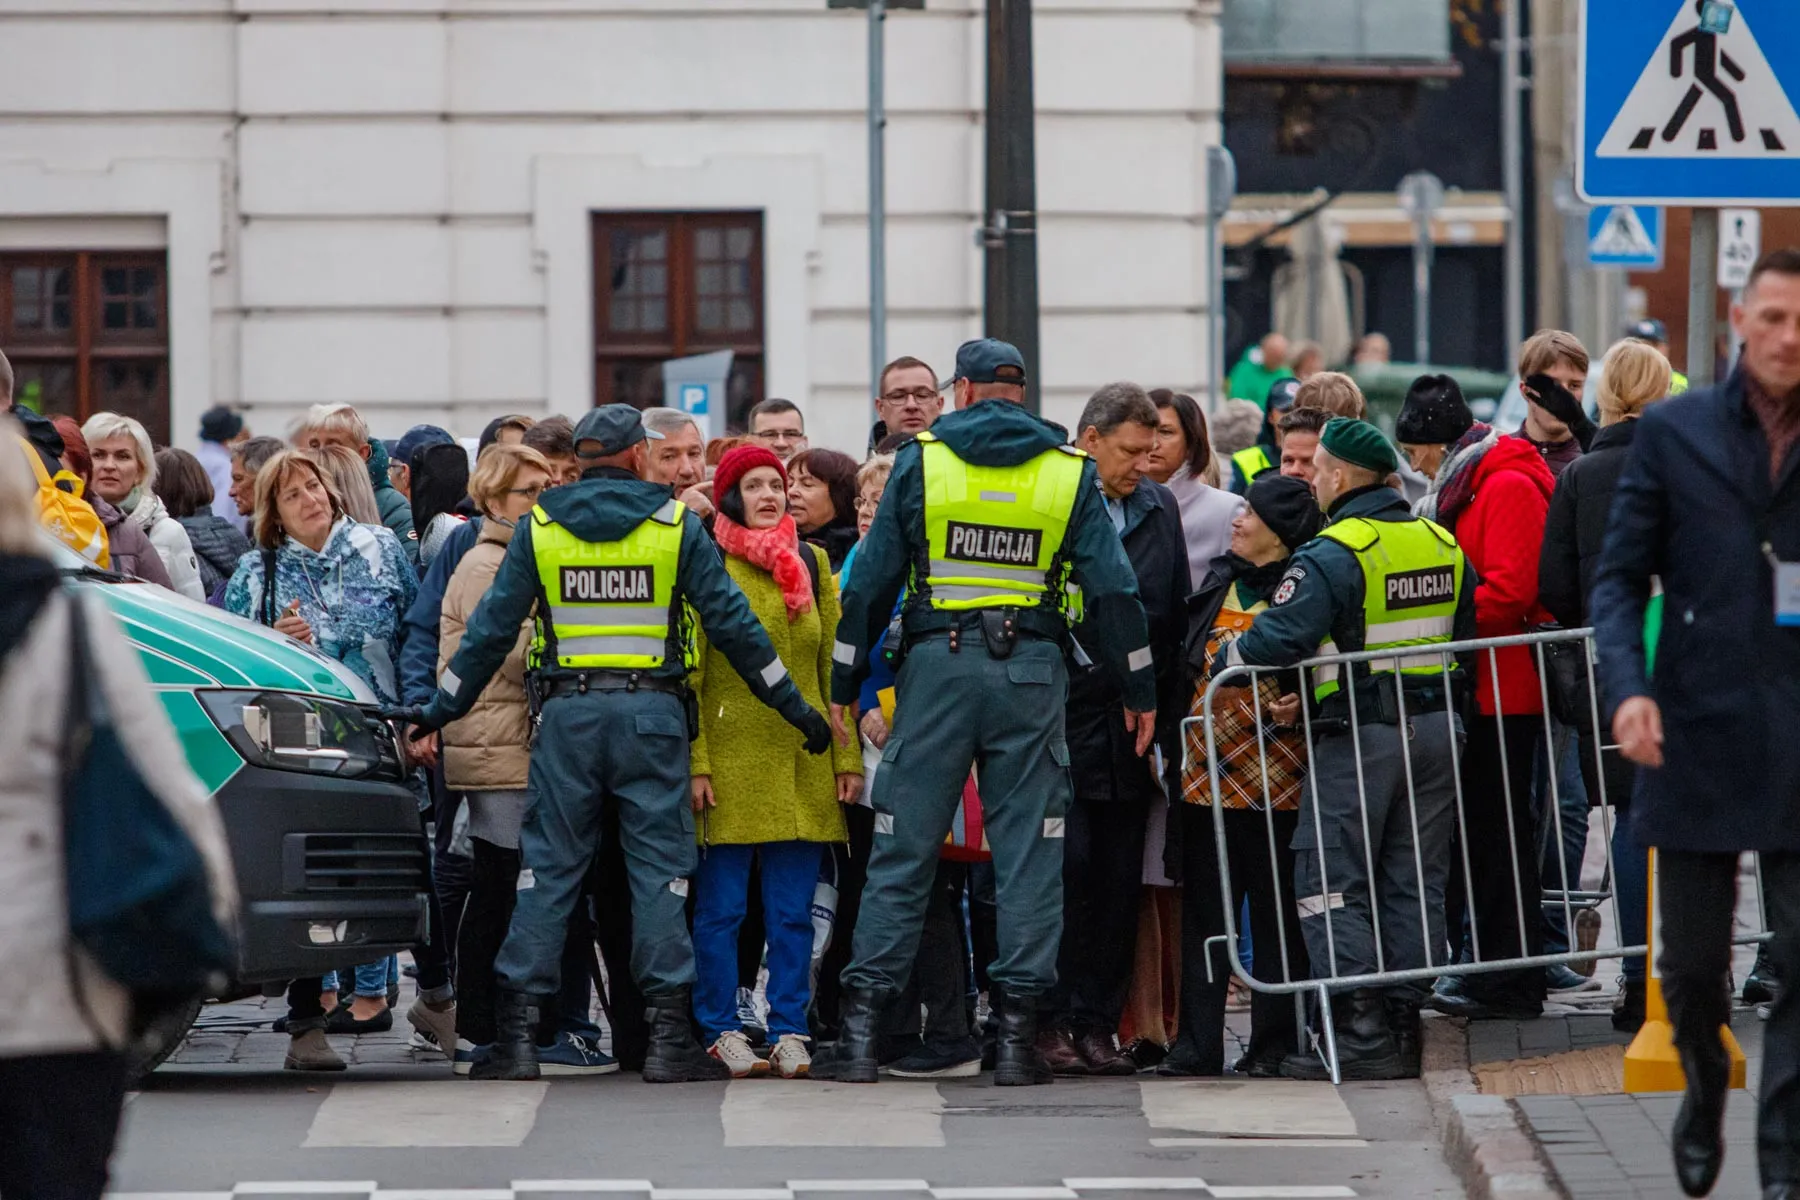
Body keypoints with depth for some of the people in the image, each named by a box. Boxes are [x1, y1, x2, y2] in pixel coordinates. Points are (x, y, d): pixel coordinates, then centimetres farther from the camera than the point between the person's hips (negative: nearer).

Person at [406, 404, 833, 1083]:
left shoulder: (539, 527, 5)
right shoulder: (674, 524, 2)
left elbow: (492, 627, 5)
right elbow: (731, 622, 1)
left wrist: (441, 711, 14)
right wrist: (795, 708, 8)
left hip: (568, 715, 1)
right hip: (652, 714, -1)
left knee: (547, 870, 5)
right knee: (660, 871, 2)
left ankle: (517, 1033, 0)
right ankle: (668, 1036, -3)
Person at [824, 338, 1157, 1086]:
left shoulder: (920, 461, 3)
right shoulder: (1071, 471, 5)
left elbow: (871, 579, 3)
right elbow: (1113, 588, 3)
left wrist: (844, 685, 10)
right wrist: (1138, 691, 10)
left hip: (938, 661, 0)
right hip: (1031, 672, 0)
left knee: (904, 849, 3)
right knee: (1029, 850, 5)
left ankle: (862, 1025, 0)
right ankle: (1016, 1030, 0)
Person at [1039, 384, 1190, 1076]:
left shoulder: (1159, 511, 13)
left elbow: (1175, 621, 15)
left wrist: (1166, 725, 9)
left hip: (1132, 727, 5)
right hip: (1063, 725, -5)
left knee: (1120, 882, 5)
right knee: (1067, 872, -7)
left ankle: (1097, 1024, 11)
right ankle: (1048, 1024, -1)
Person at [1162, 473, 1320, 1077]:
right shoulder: (1219, 579, 13)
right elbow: (1188, 664, 23)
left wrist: (1299, 704, -22)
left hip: (1275, 775, -7)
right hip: (1207, 771, 7)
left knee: (1277, 912, 1)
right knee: (1203, 910, 7)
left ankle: (1274, 1044, 8)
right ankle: (1198, 1043, 11)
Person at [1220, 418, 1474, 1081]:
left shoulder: (1332, 555, -16)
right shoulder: (1443, 545, 9)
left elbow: (1276, 639, -25)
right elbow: (1465, 635, 19)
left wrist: (1225, 657, -6)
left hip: (1358, 738, -7)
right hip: (1435, 728, 7)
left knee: (1331, 879, -2)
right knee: (1413, 878, 12)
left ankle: (1362, 1033, -9)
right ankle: (1402, 1021, 12)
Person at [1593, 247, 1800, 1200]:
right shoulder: (1674, 433, 3)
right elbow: (1619, 578, 2)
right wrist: (1627, 686, -13)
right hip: (1697, 734, 0)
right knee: (1691, 959, 9)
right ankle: (1705, 1094, 37)